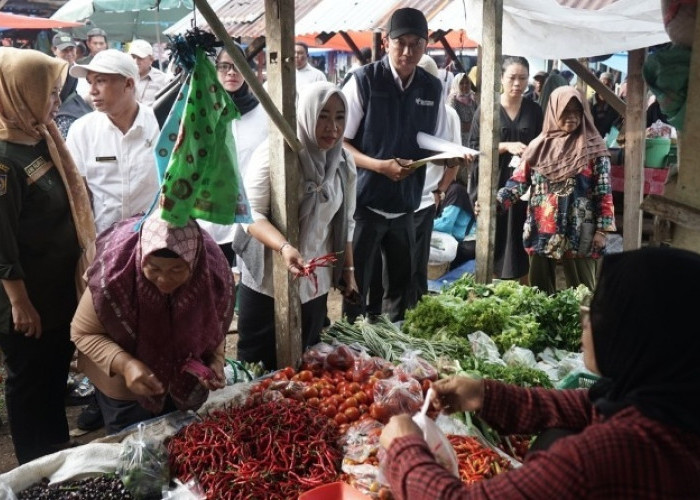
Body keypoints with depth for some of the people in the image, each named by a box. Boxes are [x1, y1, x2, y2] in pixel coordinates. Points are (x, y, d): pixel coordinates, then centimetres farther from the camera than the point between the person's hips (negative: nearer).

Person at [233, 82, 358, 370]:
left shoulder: (344, 163, 3)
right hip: (267, 283, -5)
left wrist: (348, 270, 13)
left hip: (316, 285, 5)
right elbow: (251, 213, -20)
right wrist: (284, 247, -35)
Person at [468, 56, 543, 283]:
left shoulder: (534, 110, 9)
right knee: (495, 238, -1)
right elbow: (474, 147, -5)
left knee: (521, 242, 2)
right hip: (494, 184, -2)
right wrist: (506, 146, -16)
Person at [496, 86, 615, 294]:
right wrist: (495, 201, -12)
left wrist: (601, 230, -7)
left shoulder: (593, 148, -1)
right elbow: (519, 181, 4)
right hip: (540, 233, 3)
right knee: (539, 291, 11)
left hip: (578, 235, -3)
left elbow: (604, 192, -2)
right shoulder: (539, 146, 6)